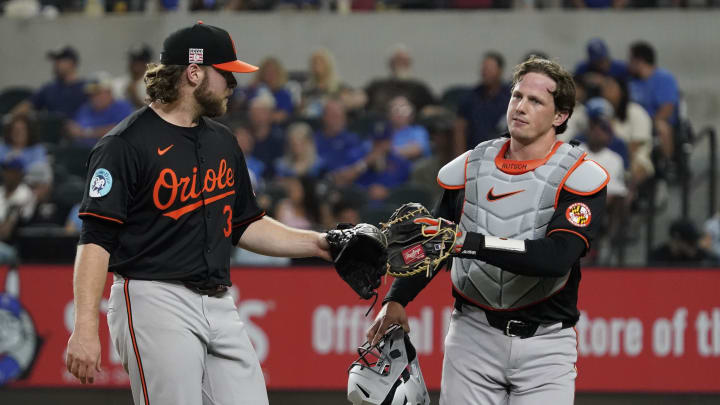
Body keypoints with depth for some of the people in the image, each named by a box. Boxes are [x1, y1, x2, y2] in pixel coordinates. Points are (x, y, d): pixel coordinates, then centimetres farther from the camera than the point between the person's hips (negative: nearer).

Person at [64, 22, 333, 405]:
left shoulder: (223, 142, 17)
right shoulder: (127, 143, -8)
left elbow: (245, 226, 28)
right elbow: (95, 240, -14)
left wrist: (318, 244, 17)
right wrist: (85, 327, -22)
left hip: (220, 308, 8)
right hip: (156, 301, -8)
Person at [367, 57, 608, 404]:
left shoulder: (580, 176, -8)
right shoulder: (469, 167, 7)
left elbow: (556, 257, -23)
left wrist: (468, 242, -31)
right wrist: (396, 300, -1)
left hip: (545, 343, -3)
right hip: (473, 336, 3)